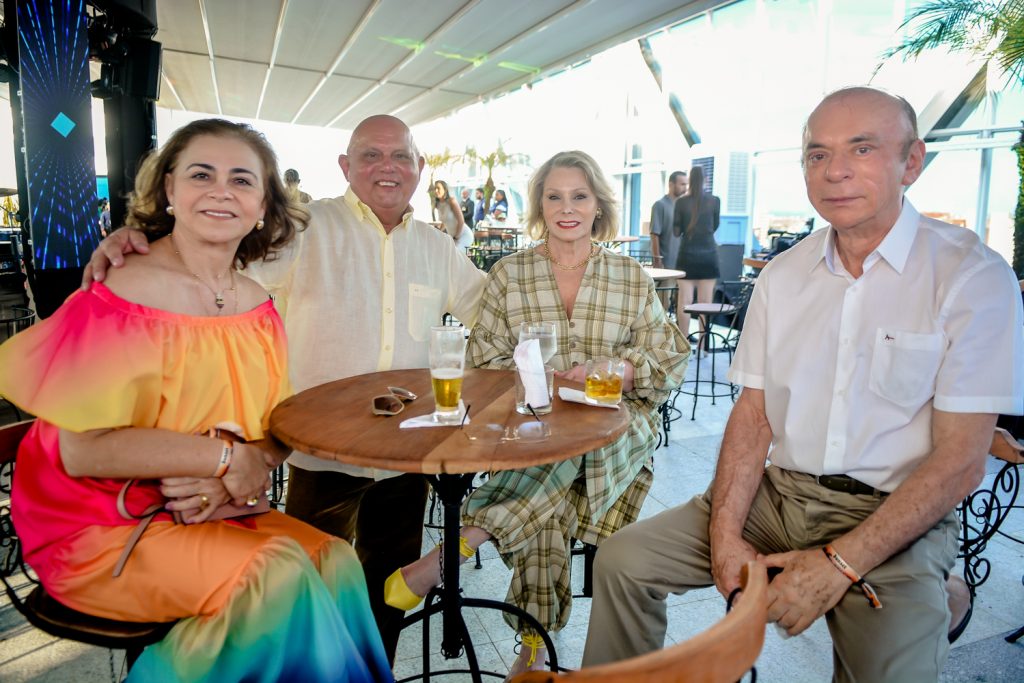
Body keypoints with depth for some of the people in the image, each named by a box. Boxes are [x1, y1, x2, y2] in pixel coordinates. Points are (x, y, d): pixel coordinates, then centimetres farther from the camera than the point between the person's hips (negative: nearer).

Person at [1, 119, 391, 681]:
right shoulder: (123, 297, -15)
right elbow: (80, 449, -20)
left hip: (214, 511, 6)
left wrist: (240, 473, -17)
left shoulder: (257, 306, 3)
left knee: (334, 559, -14)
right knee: (280, 572, -22)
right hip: (102, 529, -5)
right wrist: (225, 457, -18)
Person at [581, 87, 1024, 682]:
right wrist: (725, 535, -8)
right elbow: (754, 414, 4)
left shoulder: (973, 277, -8)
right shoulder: (783, 276, 6)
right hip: (779, 494, 4)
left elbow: (961, 461, -12)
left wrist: (840, 563, -17)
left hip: (898, 519, -3)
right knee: (623, 561, -6)